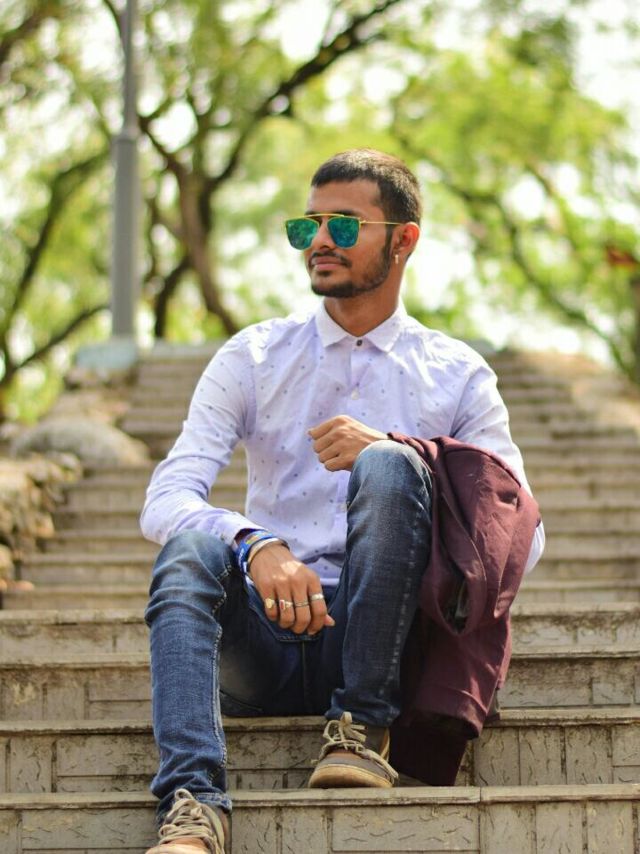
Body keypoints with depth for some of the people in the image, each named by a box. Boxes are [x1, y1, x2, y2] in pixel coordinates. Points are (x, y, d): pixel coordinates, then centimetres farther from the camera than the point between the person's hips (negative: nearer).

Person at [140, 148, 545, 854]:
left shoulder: (458, 375, 10)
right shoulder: (253, 359, 11)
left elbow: (522, 537, -3)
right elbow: (165, 500, -3)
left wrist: (395, 453, -17)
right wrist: (258, 546, -25)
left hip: (373, 638, -1)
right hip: (267, 639, 2)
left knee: (385, 469, -26)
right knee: (191, 546, -30)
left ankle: (363, 726, -23)